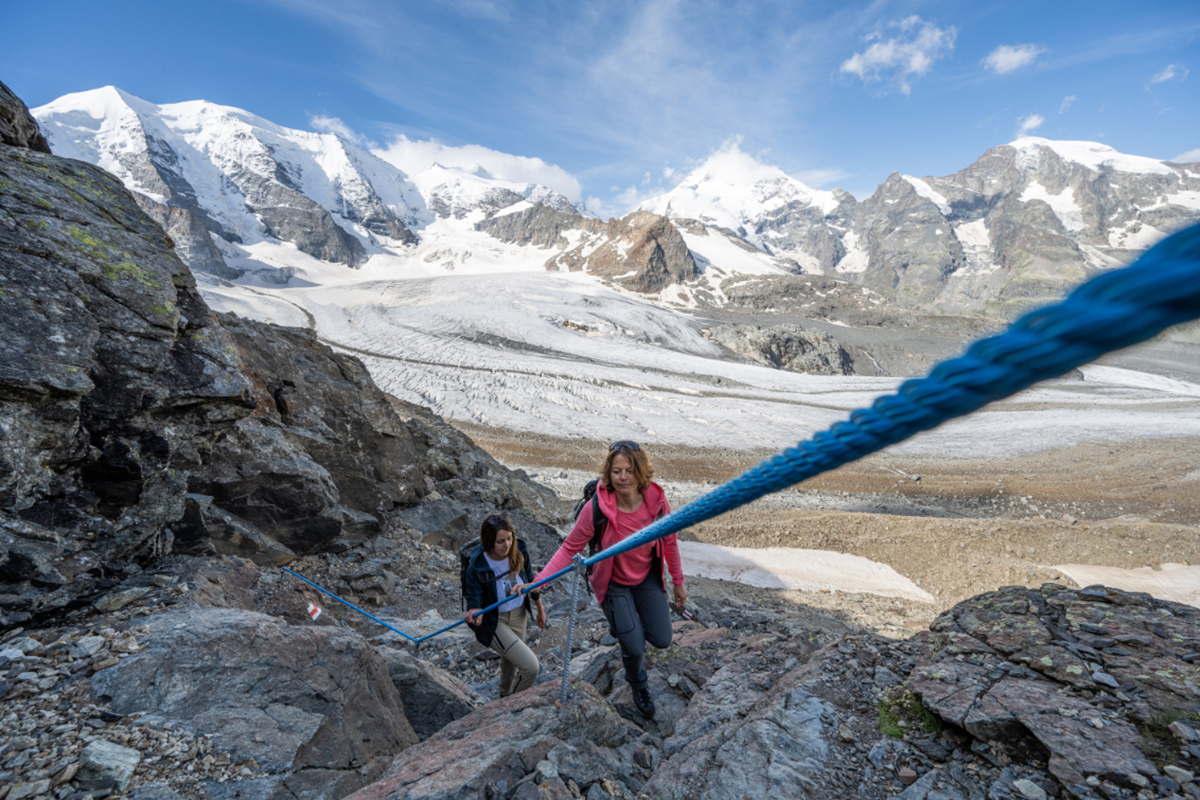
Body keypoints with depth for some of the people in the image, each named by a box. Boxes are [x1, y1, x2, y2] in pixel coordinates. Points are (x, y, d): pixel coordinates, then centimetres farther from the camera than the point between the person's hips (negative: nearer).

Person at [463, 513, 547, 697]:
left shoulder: (519, 552, -17)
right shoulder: (477, 566, -29)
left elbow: (530, 580, 0)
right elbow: (473, 597, -20)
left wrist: (540, 609, 11)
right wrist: (474, 612, -44)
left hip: (518, 614, 5)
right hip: (493, 622, -5)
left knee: (511, 660, 29)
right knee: (530, 666, -12)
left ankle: (506, 695, 60)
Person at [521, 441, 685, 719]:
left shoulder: (657, 500, -23)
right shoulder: (597, 508, -31)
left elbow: (669, 542, -6)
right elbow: (570, 548, -22)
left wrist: (678, 582, 5)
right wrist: (538, 580, -34)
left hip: (648, 577, 3)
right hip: (614, 584, -3)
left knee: (662, 639, 4)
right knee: (635, 648, -3)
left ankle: (622, 623, 39)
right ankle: (639, 687, 36)